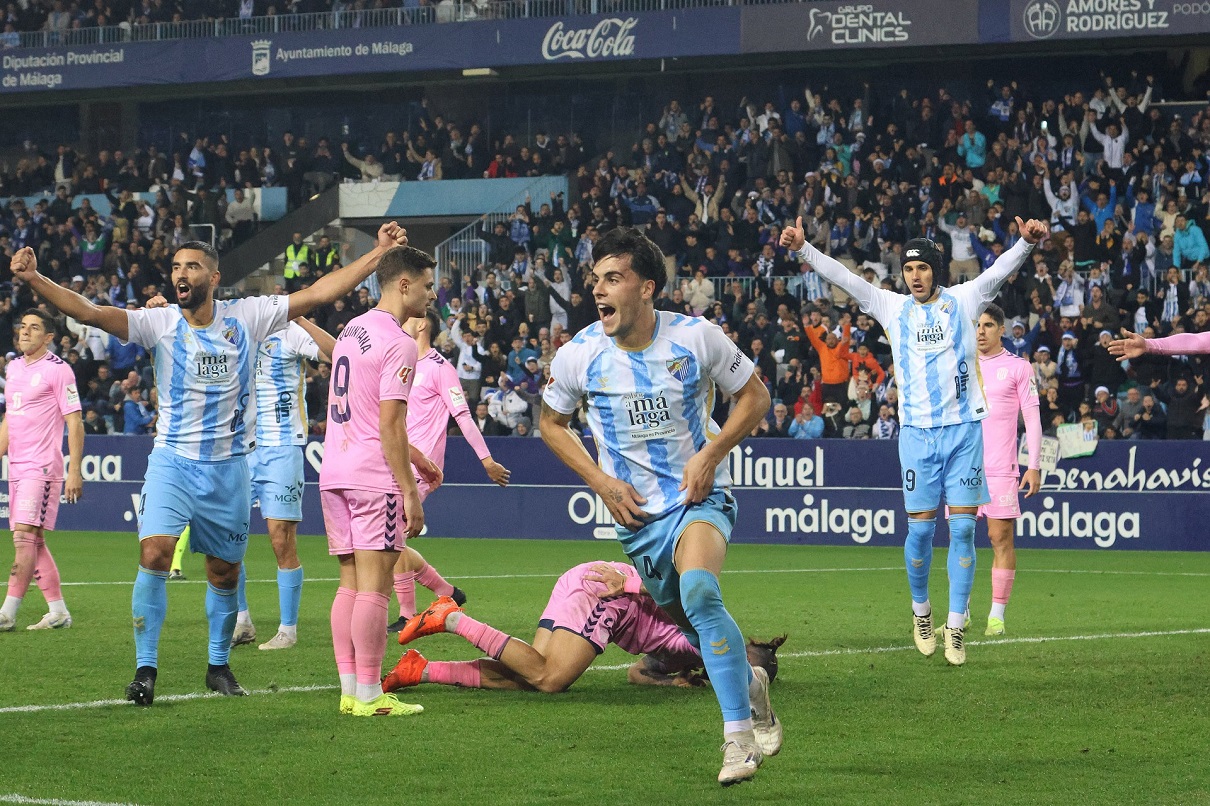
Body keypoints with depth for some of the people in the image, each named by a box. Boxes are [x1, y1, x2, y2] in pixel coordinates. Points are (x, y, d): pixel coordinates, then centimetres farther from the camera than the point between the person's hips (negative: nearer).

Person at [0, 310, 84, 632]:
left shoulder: (58, 369, -7)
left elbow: (75, 422, -9)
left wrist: (75, 471, -14)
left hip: (43, 467, -8)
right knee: (34, 542, 7)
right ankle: (58, 611, 11)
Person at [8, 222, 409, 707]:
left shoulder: (246, 317, -3)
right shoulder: (159, 323, -7)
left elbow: (319, 291, -3)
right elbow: (88, 312, -18)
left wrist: (379, 252, -7)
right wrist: (34, 280, -32)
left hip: (228, 467, 2)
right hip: (172, 462, -2)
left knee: (225, 572, 10)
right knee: (155, 554, -19)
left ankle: (219, 666, 29)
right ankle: (145, 668, -11)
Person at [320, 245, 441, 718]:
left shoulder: (352, 331, 17)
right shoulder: (398, 344, -12)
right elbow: (390, 424, -16)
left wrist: (415, 458, 30)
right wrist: (410, 492, -14)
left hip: (334, 473, 9)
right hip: (373, 478, -9)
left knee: (351, 584, 10)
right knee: (374, 586, -6)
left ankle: (349, 690, 10)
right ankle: (369, 696, -6)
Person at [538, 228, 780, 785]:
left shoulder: (696, 338, -12)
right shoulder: (578, 356, -8)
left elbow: (754, 395, 2)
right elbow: (552, 422, 10)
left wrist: (711, 453, -11)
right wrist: (601, 482, -3)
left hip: (700, 495, -3)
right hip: (636, 511, 3)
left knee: (698, 592, -30)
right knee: (689, 624, 9)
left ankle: (738, 734, -24)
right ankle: (749, 685, 43)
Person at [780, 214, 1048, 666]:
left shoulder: (964, 300, 5)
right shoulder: (891, 307, 9)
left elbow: (1000, 270, -9)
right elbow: (844, 278, 3)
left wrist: (1026, 242, -28)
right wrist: (803, 250, -9)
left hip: (964, 428, -1)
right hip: (917, 430, 1)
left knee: (962, 528, -4)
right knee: (920, 528, 0)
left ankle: (954, 629, 1)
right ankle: (920, 612, 23)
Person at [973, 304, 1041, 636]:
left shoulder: (1018, 367, 3)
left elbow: (1032, 418, 1)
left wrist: (1034, 465, -6)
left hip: (1001, 469, -3)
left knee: (1001, 539, -4)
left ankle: (997, 615, -1)